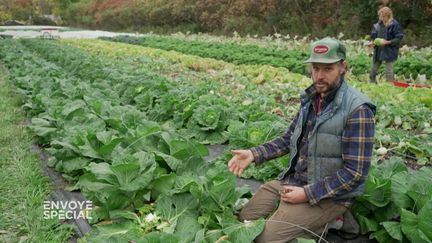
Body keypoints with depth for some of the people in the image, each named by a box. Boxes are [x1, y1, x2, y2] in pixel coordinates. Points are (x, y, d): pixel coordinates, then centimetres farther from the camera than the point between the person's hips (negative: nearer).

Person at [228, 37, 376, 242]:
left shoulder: (357, 110, -20)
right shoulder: (311, 98, 3)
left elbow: (355, 172, -21)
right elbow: (289, 138, 11)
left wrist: (307, 194, -22)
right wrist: (254, 154, -4)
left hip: (328, 195, -7)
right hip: (292, 180, 7)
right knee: (244, 220, 7)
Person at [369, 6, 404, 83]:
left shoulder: (394, 25, -11)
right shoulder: (378, 24, 6)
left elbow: (399, 38, -12)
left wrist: (387, 42, -21)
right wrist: (373, 42, -2)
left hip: (389, 52, -6)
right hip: (378, 50, 6)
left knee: (389, 72, -5)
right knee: (373, 71, 10)